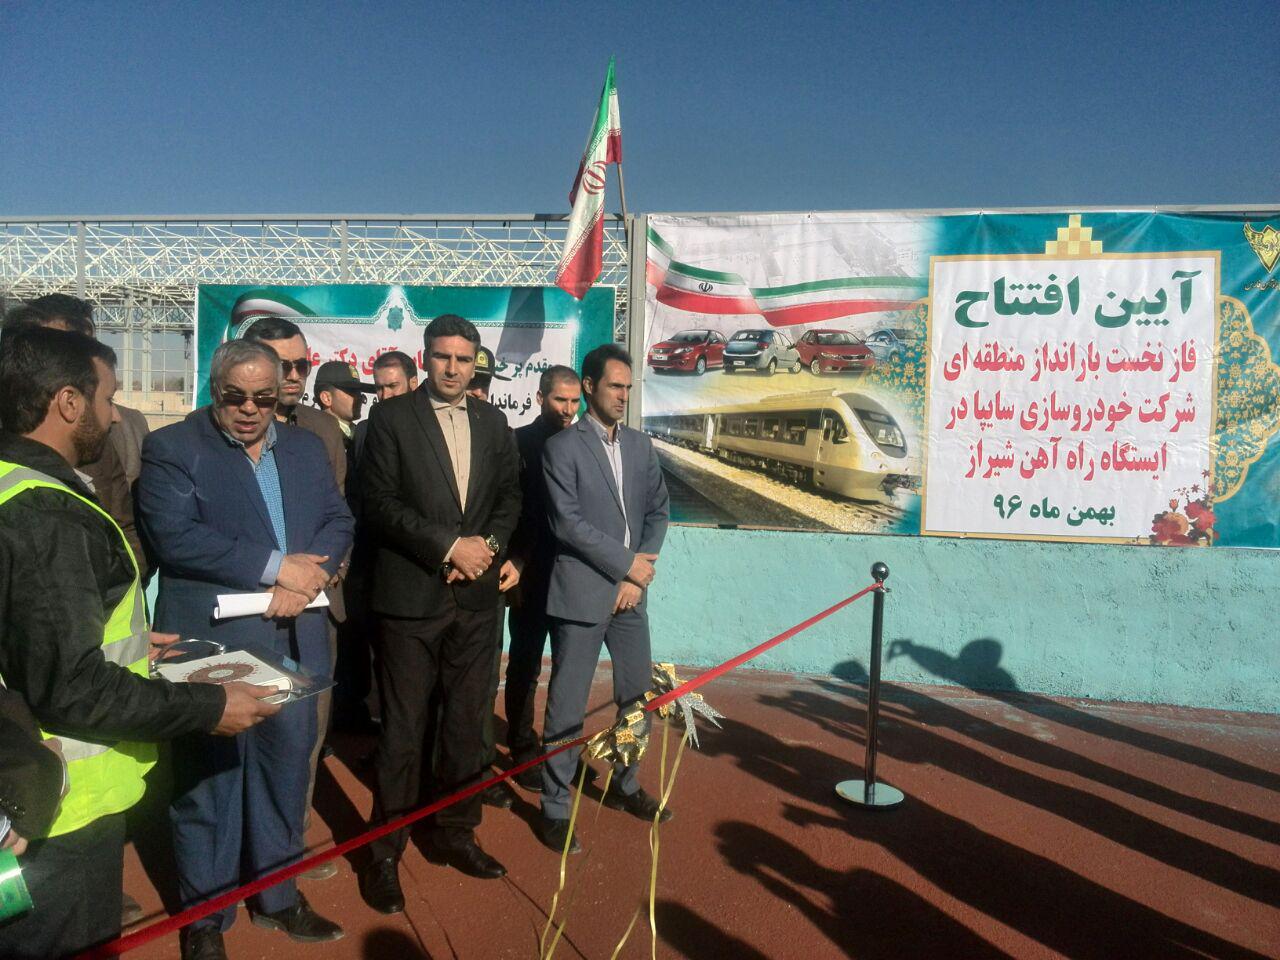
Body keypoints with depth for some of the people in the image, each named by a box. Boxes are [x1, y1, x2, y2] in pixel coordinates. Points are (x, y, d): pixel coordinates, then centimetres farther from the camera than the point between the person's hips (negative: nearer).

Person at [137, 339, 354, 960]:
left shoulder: (306, 448, 11)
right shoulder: (171, 448, -6)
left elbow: (339, 521, 6)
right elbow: (175, 536, -18)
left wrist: (310, 574, -14)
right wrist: (278, 567, -19)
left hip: (293, 644, 5)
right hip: (210, 647, -4)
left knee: (284, 772, 17)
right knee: (208, 784, 9)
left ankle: (277, 897, 36)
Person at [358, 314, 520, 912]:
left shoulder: (492, 423, 11)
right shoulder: (391, 417, -2)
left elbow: (509, 497, 13)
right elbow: (380, 503, -9)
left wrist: (487, 545, -5)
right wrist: (450, 546, -14)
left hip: (476, 595, 5)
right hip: (411, 596, -4)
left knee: (468, 723, 13)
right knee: (403, 731, 3)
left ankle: (455, 834, 29)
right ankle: (384, 853, 18)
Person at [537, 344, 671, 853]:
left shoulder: (641, 445, 11)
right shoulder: (561, 447, -6)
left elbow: (658, 510, 8)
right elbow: (567, 523, -14)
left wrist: (639, 576, -4)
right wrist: (627, 562, -12)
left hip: (630, 593, 6)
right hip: (581, 594, -6)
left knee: (638, 696, 15)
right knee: (567, 707, 2)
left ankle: (625, 786, 34)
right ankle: (555, 809, 16)